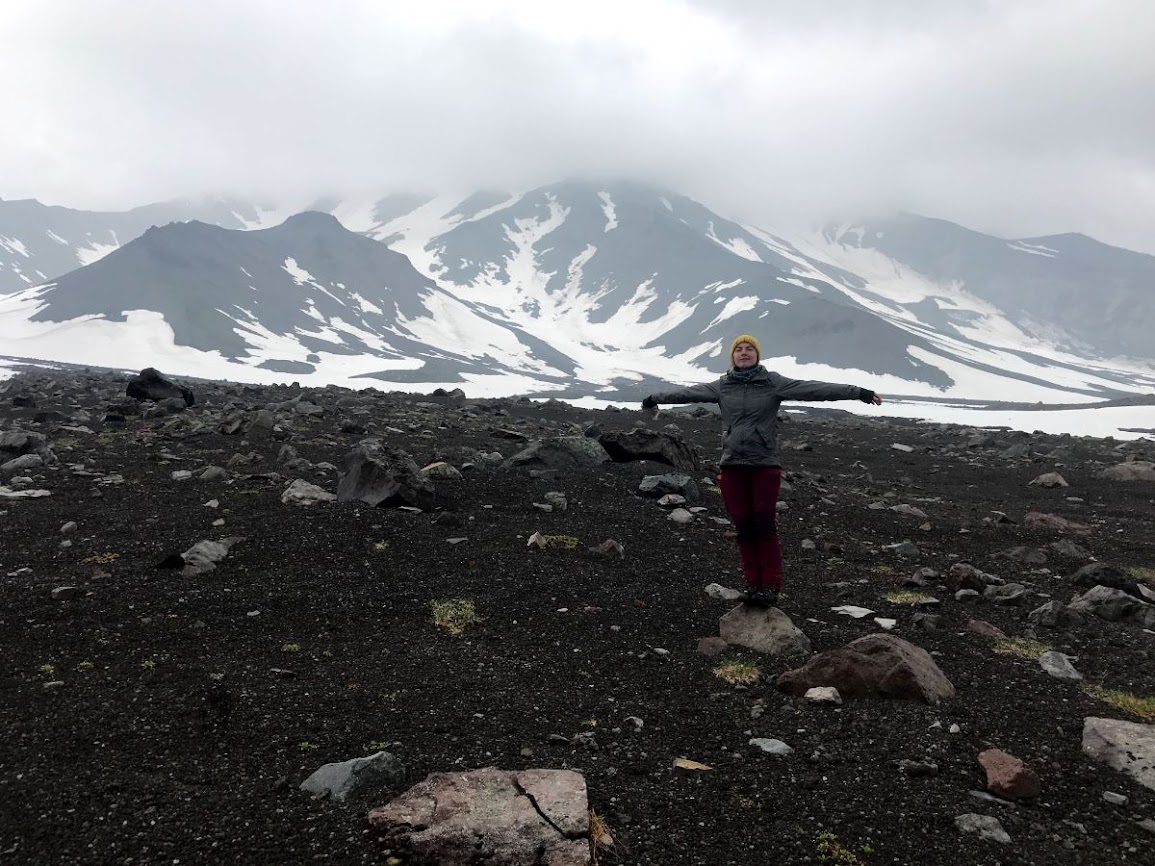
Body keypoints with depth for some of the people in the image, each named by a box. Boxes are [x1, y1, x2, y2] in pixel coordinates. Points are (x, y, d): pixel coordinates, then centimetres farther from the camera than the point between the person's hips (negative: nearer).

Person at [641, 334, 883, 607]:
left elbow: (814, 389, -9)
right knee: (744, 528, 7)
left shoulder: (773, 383, -2)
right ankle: (753, 584, 18)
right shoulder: (722, 386, 8)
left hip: (765, 465, -3)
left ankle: (771, 587, 9)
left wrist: (858, 393, -16)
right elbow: (689, 393, 19)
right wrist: (656, 399, 30)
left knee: (765, 526, -1)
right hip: (732, 465, 3)